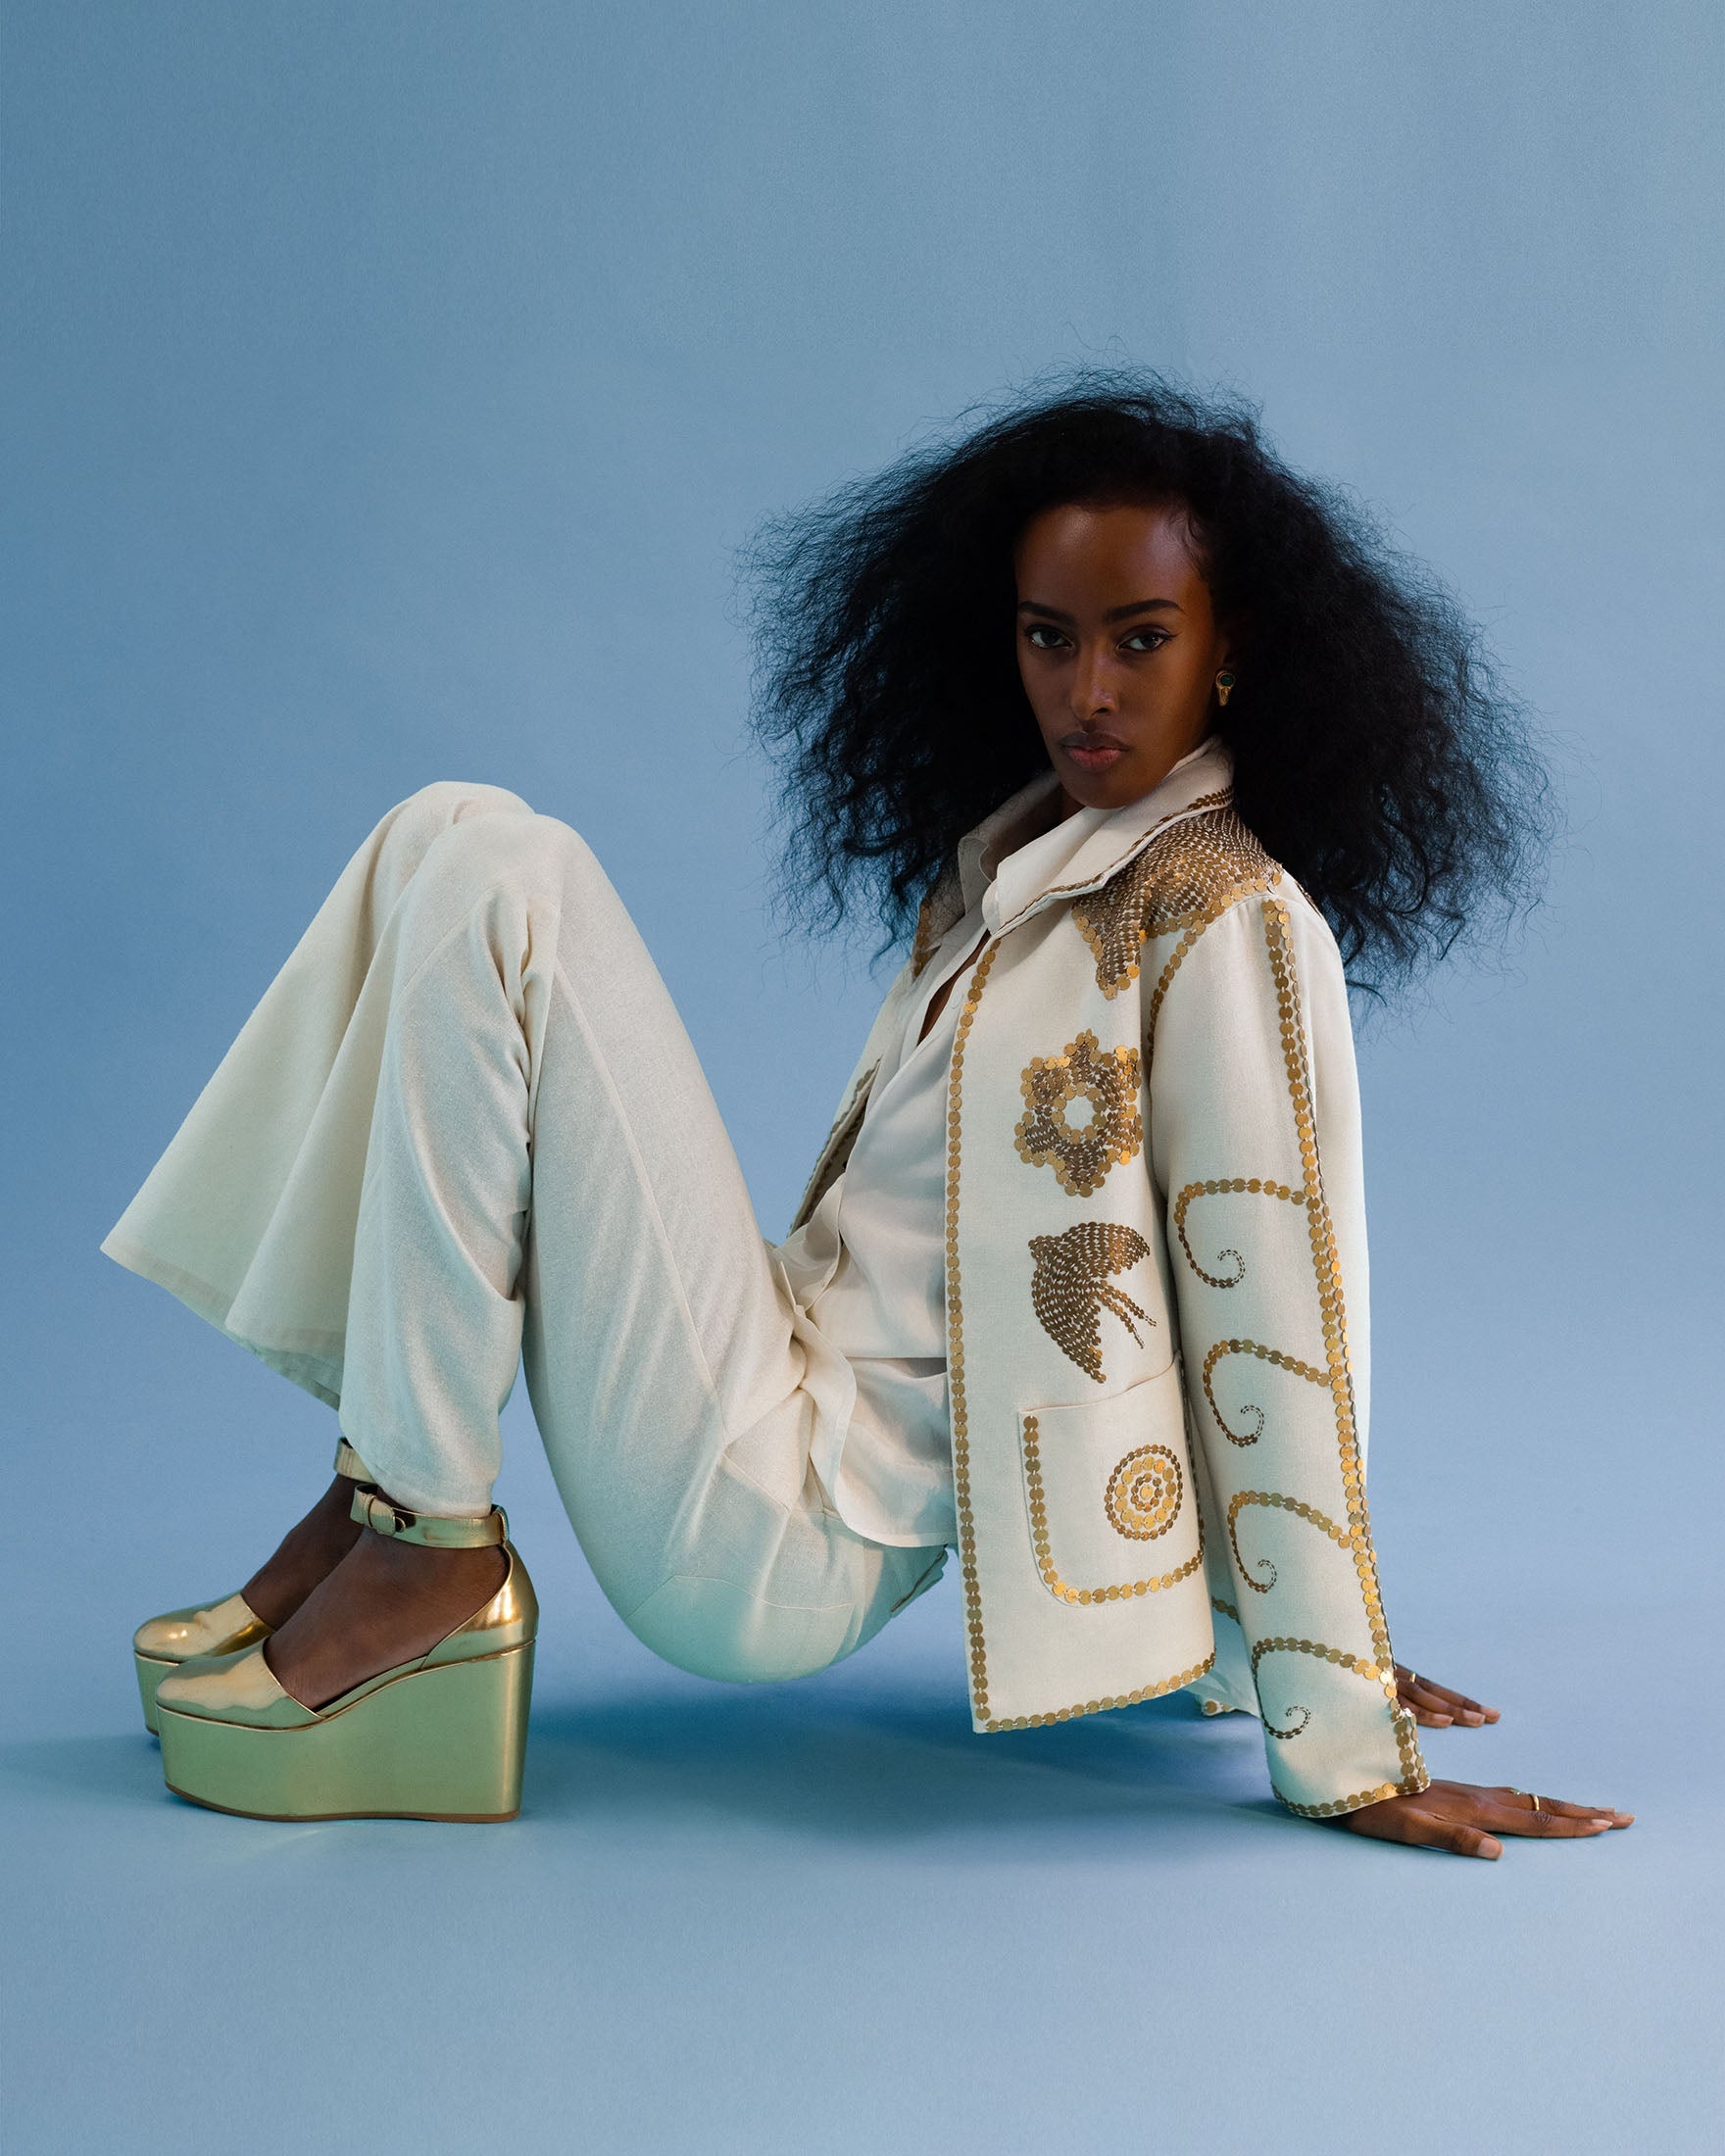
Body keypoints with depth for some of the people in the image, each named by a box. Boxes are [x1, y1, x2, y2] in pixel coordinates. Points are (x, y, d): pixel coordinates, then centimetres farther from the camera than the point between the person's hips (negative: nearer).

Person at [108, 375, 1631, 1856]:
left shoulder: (1234, 924, -12)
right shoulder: (1008, 865, 14)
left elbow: (1279, 1335, -13)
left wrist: (1346, 1751, -10)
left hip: (774, 1546, -9)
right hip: (793, 1381, 9)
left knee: (504, 886, -15)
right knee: (450, 842, 6)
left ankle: (427, 1552, -13)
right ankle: (381, 1482, -1)